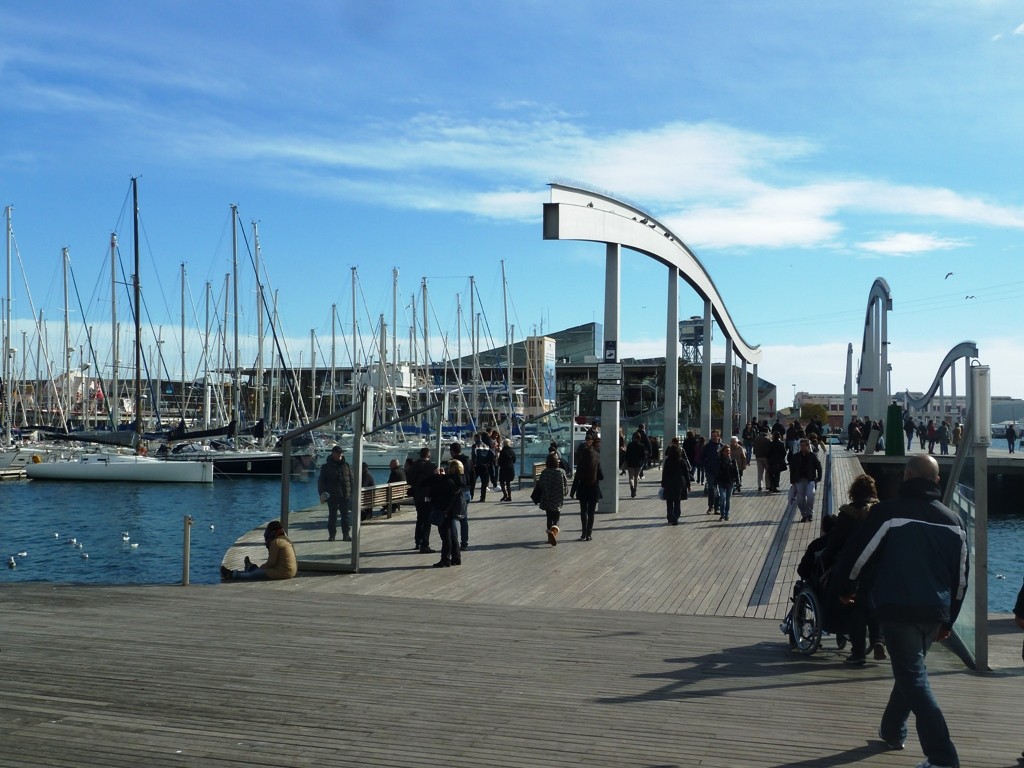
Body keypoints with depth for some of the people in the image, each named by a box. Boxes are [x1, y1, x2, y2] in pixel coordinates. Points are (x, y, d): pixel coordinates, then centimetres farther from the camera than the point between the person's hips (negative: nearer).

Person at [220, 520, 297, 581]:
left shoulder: (276, 542, -14)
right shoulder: (286, 539, 15)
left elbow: (271, 562, -14)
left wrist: (261, 567, 3)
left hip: (283, 572, -8)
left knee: (255, 574, 4)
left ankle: (232, 574, 14)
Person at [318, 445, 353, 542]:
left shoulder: (346, 466, 10)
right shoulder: (326, 467, 3)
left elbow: (352, 480, 12)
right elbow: (321, 481, 4)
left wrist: (352, 493, 5)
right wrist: (322, 493, -7)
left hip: (345, 496, 2)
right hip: (332, 497, -2)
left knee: (345, 515, 3)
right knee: (332, 516, 3)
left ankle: (346, 535, 8)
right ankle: (331, 535, 10)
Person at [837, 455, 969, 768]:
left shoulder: (888, 512, -9)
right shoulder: (952, 520, 10)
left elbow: (860, 553, -6)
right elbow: (961, 575, 14)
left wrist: (846, 587, 13)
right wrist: (948, 620, 23)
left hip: (897, 608, -6)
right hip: (935, 611, 6)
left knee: (913, 678, -5)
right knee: (910, 669, 24)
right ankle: (893, 731, 37)